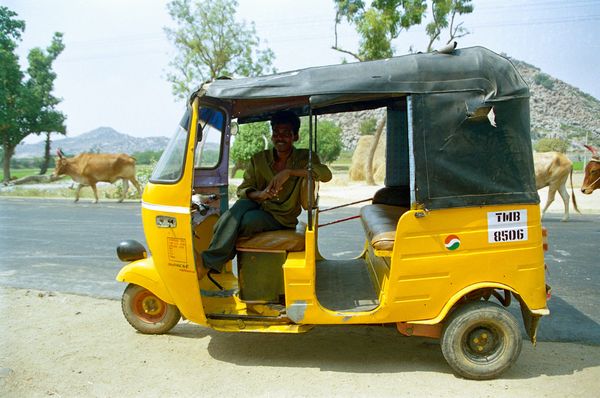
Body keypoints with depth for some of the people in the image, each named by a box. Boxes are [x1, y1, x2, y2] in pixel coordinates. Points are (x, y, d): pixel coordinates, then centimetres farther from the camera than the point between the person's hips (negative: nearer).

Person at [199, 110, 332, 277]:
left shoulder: (304, 158, -2)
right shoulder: (259, 160, 5)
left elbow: (326, 174, -20)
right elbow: (242, 190, 3)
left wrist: (289, 172, -28)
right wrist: (260, 194, -21)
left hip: (282, 219, -2)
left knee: (249, 219, -33)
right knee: (242, 204, -33)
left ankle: (208, 262, -24)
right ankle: (208, 260, -36)